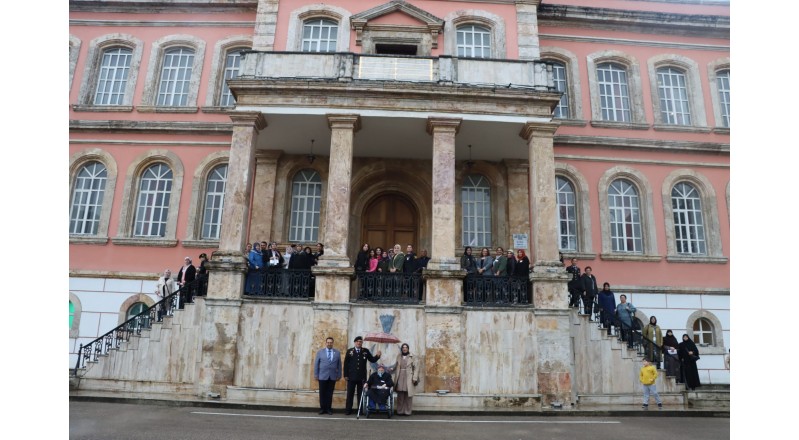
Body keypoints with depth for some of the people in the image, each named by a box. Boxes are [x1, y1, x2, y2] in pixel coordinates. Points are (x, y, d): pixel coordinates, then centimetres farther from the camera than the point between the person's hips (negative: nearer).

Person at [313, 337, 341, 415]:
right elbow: (316, 364, 5)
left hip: (333, 376, 1)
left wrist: (339, 375, 4)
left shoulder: (337, 353, 8)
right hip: (322, 376, -1)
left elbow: (339, 365, 9)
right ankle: (322, 408, 10)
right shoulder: (320, 352, 6)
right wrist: (316, 375, 0)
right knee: (322, 393, 1)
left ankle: (328, 408, 11)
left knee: (329, 394, 3)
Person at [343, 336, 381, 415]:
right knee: (350, 394, 5)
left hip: (362, 377, 1)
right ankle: (348, 410, 13)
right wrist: (345, 375, -3)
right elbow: (346, 363, 1)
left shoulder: (366, 351, 4)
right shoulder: (350, 351, 2)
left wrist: (377, 356, -17)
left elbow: (372, 360, 4)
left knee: (361, 394, 6)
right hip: (351, 377, -1)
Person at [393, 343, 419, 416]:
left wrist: (415, 378, -9)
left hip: (408, 379, -2)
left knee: (408, 396, -1)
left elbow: (416, 368, -2)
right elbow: (396, 367, 8)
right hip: (400, 378, 2)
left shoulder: (411, 357, -1)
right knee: (400, 396, 3)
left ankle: (408, 411, 6)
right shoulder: (399, 356, 10)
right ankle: (400, 411, 11)